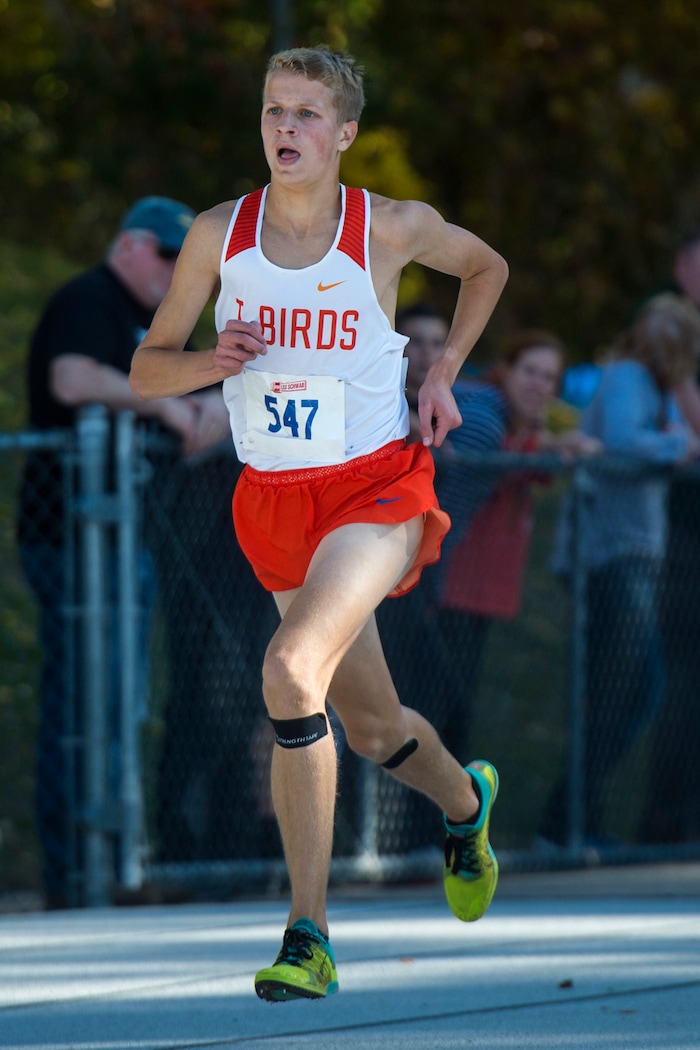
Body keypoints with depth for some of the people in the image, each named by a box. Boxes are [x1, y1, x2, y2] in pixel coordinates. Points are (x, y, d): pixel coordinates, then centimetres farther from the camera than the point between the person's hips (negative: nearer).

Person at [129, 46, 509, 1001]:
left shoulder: (394, 228, -8)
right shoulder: (219, 234, -3)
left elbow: (486, 267, 14)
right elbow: (147, 369, 5)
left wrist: (445, 373, 4)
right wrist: (212, 363, -16)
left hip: (379, 490, -4)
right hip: (275, 503, 4)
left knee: (292, 668, -28)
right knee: (373, 729, 15)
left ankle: (308, 937, -24)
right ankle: (465, 799, 52)